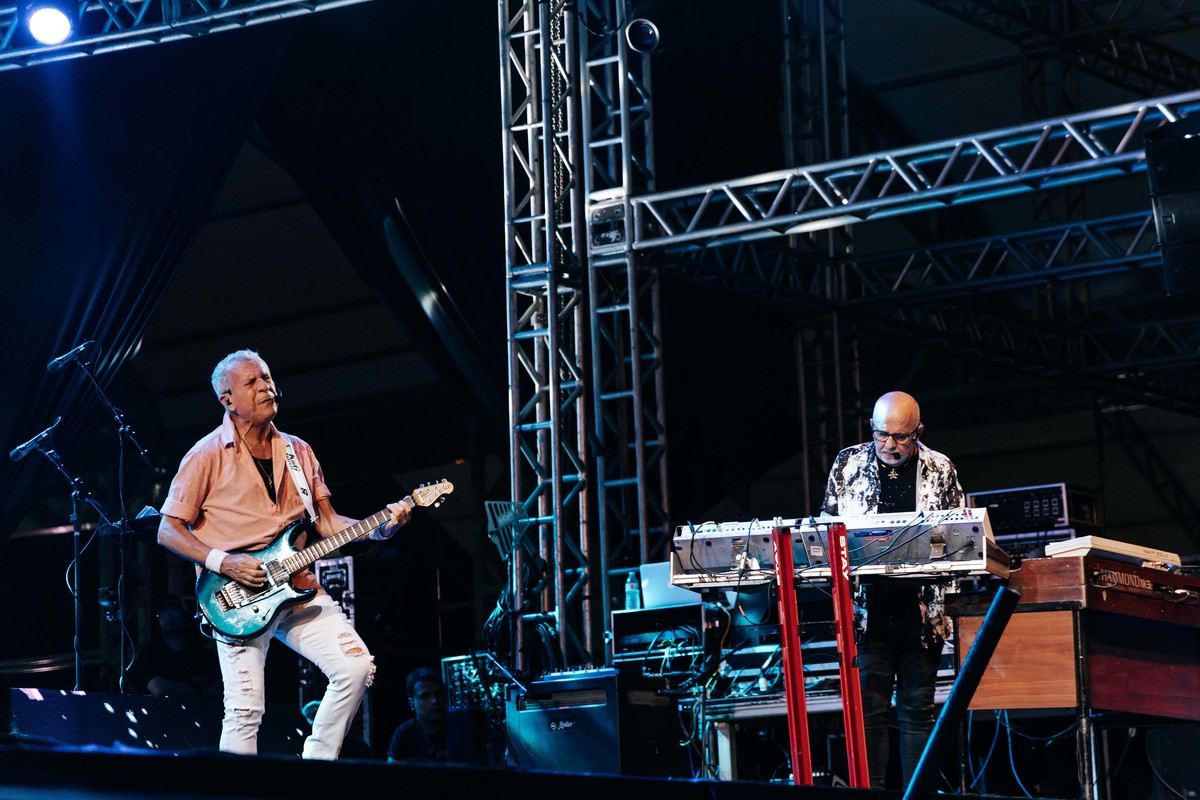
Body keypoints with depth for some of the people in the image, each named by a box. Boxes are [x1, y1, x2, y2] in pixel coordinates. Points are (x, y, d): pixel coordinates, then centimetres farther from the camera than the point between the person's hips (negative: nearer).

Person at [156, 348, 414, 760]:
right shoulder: (208, 456, -3)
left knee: (357, 667, -10)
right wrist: (224, 562, -16)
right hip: (238, 598, -5)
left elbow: (326, 522, 15)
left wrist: (380, 527, -3)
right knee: (245, 711, -10)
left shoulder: (298, 451, 14)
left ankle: (316, 764, 4)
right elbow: (169, 530, -3)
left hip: (297, 587, 5)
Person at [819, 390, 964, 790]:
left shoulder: (940, 469, 6)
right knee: (869, 707, -5)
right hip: (868, 607, 0)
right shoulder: (848, 464, 8)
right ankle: (871, 792, -3)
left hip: (922, 608, 0)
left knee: (917, 708, 4)